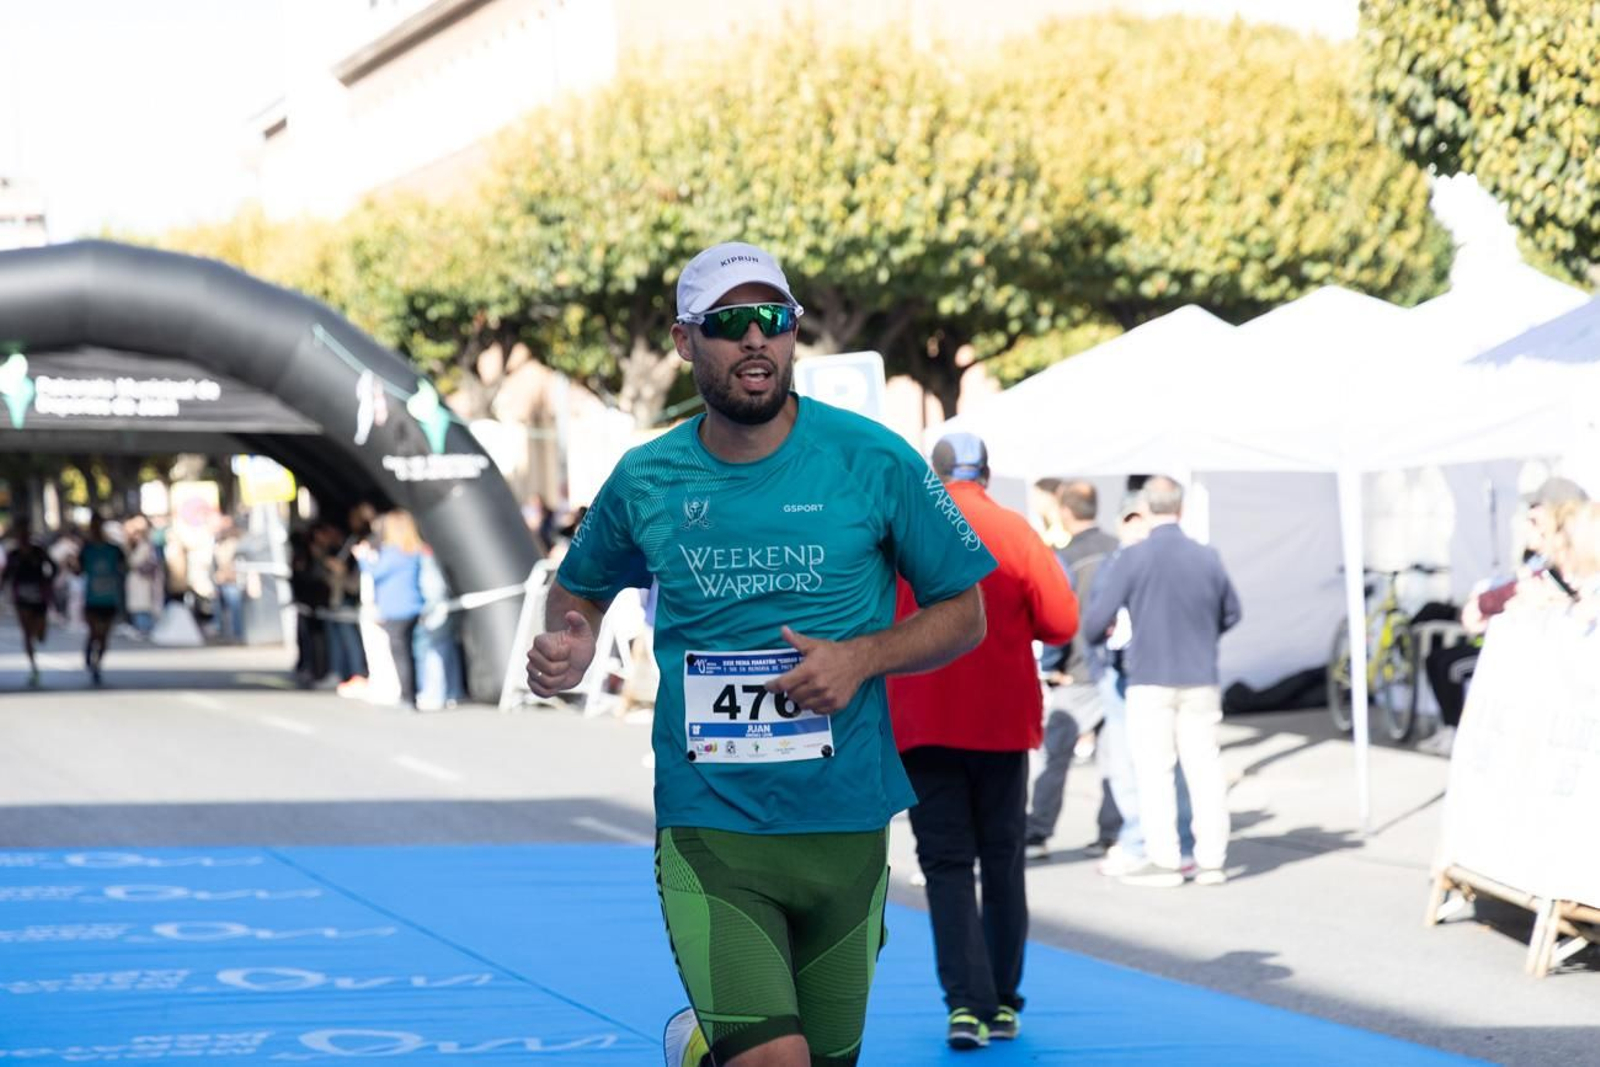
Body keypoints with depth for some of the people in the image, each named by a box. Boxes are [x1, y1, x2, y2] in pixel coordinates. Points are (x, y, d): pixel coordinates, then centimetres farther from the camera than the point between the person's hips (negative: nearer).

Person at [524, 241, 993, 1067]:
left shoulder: (872, 461, -4)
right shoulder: (645, 480, 0)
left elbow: (962, 613, 4)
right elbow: (580, 588, 18)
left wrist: (862, 656, -14)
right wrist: (569, 644, -4)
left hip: (846, 821, 1)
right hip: (707, 825, -1)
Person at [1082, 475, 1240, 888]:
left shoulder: (1133, 559, -10)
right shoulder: (1207, 558, 0)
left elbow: (1096, 620, -8)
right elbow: (1230, 614, 14)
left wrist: (1099, 637, 15)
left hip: (1150, 681, -3)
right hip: (1200, 680, 3)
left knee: (1154, 770, 3)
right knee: (1204, 768, 7)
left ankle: (1164, 859, 1)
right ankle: (1212, 858, 7)